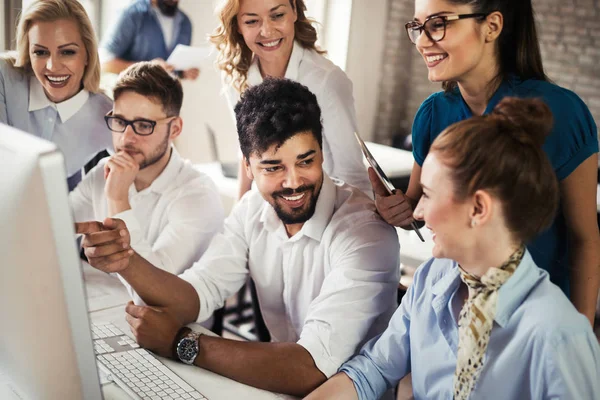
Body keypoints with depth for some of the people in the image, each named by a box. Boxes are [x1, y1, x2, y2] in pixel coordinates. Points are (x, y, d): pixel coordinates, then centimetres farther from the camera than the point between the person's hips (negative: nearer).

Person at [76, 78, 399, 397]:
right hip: (285, 372, 5)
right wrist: (127, 261, -24)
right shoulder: (253, 209, -2)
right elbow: (197, 296, -5)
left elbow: (313, 369, -29)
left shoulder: (366, 231, -24)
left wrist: (181, 343, -23)